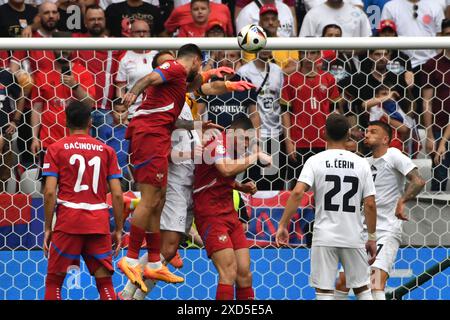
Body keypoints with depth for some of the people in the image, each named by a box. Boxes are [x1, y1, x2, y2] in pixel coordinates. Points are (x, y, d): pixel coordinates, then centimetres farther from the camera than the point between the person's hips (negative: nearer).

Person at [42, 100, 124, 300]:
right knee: (105, 283, 7)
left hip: (68, 223, -2)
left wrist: (48, 228, 1)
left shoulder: (56, 149, 3)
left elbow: (49, 192, -5)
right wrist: (118, 229, 11)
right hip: (100, 224, 2)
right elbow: (117, 194, 4)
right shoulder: (106, 150, 9)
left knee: (53, 282, 6)